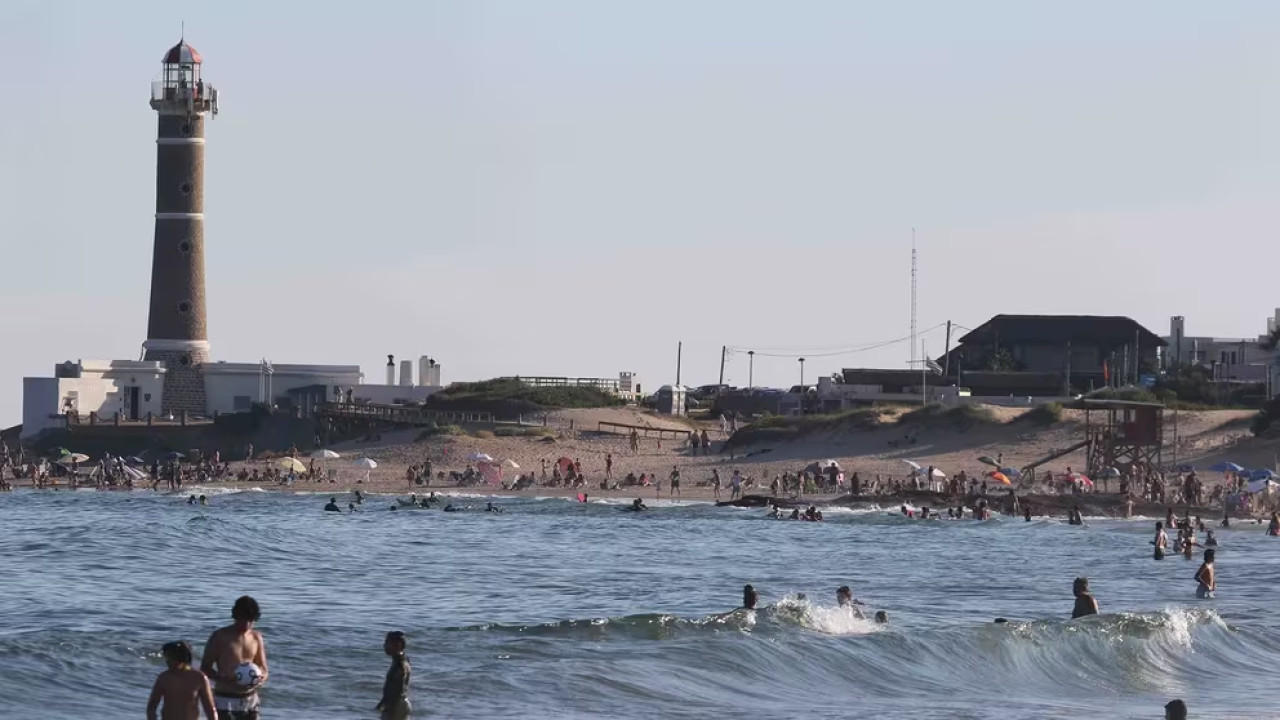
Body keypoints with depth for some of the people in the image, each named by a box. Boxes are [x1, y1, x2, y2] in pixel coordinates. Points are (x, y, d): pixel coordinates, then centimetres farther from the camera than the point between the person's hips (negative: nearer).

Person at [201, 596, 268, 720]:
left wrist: (260, 680, -14)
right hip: (225, 700, -4)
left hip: (250, 700, 4)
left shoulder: (256, 638, 6)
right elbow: (205, 668, -7)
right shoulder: (220, 637, -7)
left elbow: (264, 670, 11)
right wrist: (226, 679, -24)